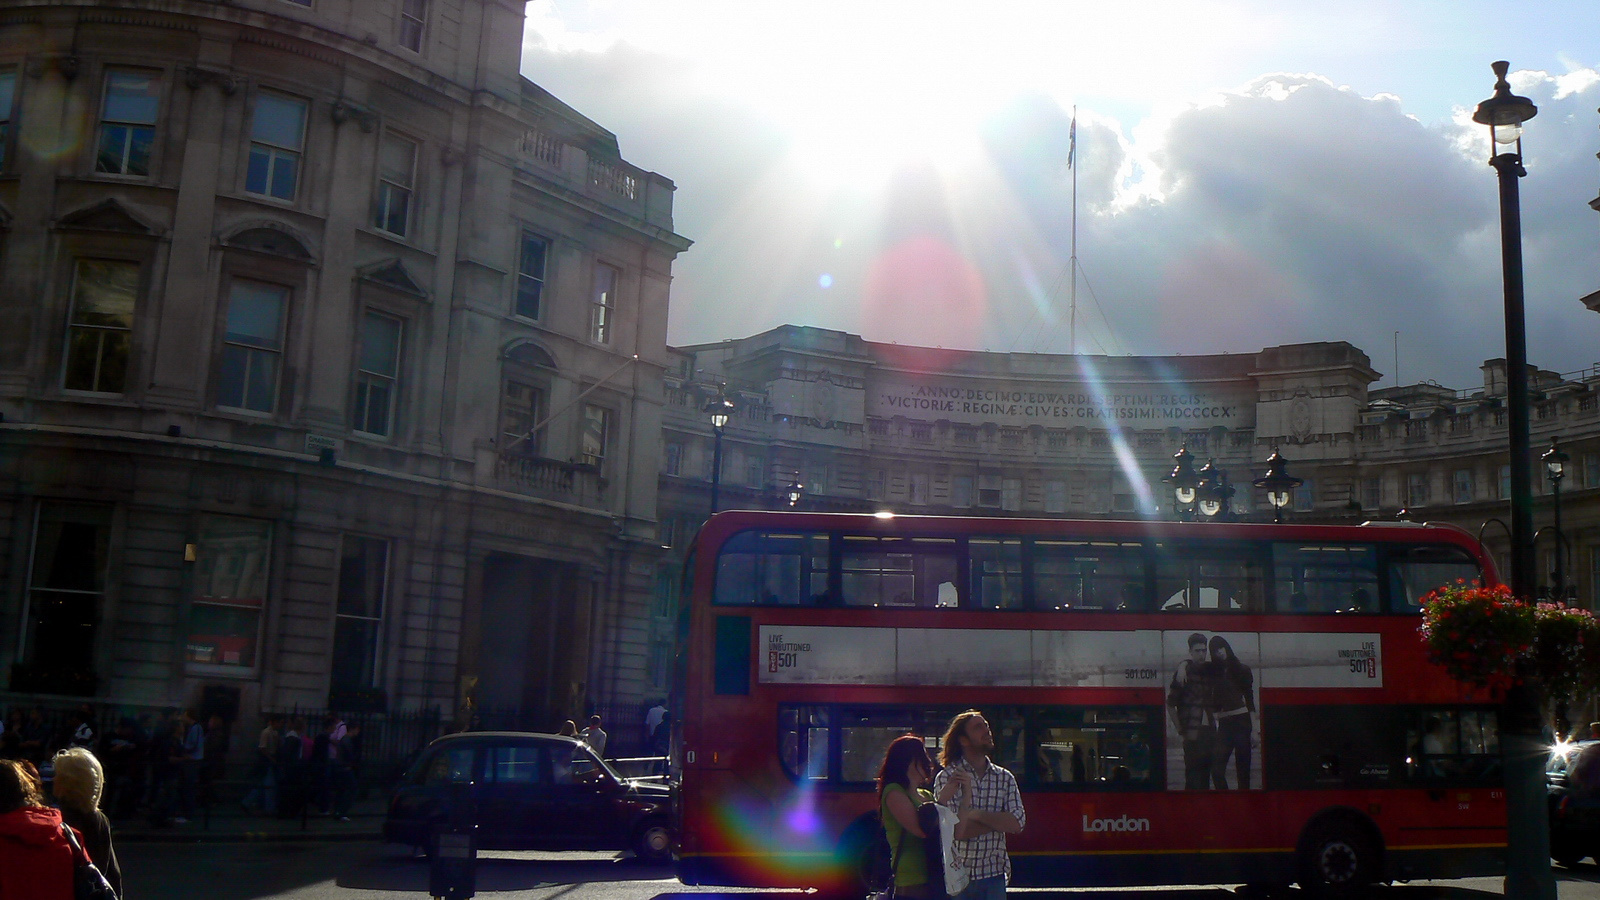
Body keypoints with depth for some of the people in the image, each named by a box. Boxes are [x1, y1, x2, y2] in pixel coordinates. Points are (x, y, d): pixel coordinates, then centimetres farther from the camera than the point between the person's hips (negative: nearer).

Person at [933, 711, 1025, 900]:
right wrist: (999, 821, -9)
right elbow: (955, 829, -17)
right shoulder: (948, 777, -6)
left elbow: (1018, 823, -6)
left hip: (994, 876, 3)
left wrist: (976, 814, -15)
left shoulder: (1005, 778, 8)